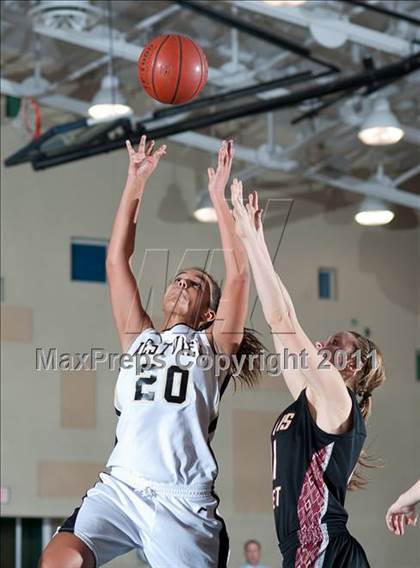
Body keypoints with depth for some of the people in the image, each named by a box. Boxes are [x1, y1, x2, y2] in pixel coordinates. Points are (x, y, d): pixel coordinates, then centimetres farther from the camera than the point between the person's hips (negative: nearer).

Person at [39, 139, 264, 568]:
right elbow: (116, 262, 18)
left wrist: (218, 197, 4)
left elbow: (238, 276, 2)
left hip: (184, 503, -2)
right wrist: (135, 184, 16)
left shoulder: (213, 345, 14)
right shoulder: (139, 337, 22)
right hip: (119, 488, 2)